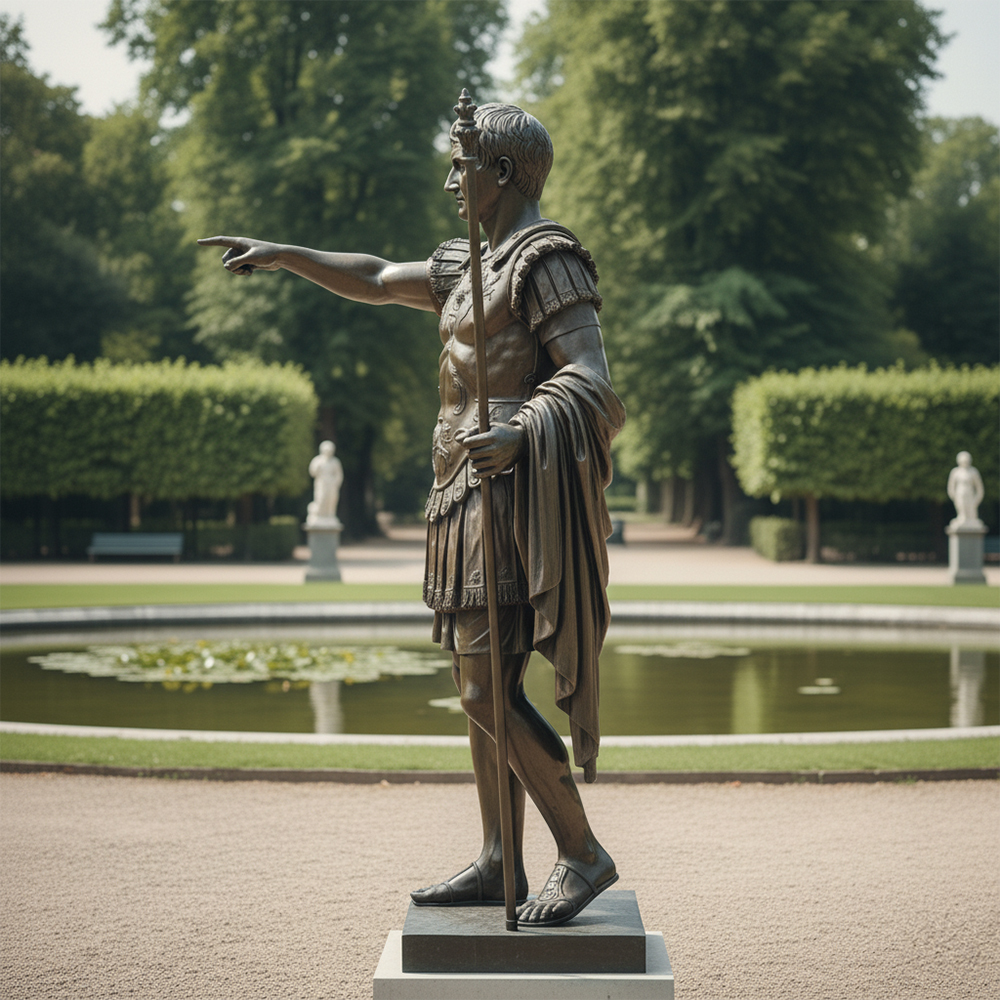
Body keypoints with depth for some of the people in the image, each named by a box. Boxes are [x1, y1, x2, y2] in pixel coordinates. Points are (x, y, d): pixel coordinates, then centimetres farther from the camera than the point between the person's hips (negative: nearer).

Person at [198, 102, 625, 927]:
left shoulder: (547, 260, -11)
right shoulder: (474, 264, 19)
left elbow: (590, 380, -21)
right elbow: (378, 281, 33)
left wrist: (521, 433, -38)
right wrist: (284, 254, 32)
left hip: (515, 491, -10)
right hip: (475, 495, 10)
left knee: (489, 689, -13)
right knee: (481, 686, 11)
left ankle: (583, 852, -3)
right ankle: (498, 865, 17)